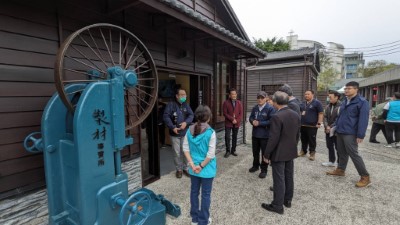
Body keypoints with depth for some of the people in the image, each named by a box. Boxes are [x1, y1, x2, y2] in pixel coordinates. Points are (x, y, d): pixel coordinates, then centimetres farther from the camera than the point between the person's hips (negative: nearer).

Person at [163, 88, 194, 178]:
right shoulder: (171, 104, -6)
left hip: (185, 133, 3)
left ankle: (185, 168, 28)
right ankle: (179, 169, 24)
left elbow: (191, 115, 0)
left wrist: (186, 122, -19)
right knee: (177, 153, 6)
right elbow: (166, 116, -12)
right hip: (175, 134, -3)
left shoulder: (186, 105, 7)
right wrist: (172, 127, -20)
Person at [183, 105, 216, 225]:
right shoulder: (210, 132, -19)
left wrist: (193, 165, -5)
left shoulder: (190, 130, -5)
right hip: (207, 169, -4)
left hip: (193, 168, 5)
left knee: (194, 192, 20)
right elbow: (211, 154, -20)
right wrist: (201, 166, -10)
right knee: (205, 194, 13)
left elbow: (186, 149, -4)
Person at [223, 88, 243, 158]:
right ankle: (228, 151, 10)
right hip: (228, 123, -3)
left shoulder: (239, 103, 6)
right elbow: (225, 113, -9)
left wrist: (237, 120, -10)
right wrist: (232, 119, -15)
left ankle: (233, 150, 23)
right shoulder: (226, 102, -5)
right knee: (227, 137, -4)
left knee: (235, 137, 11)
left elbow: (241, 113, 3)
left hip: (236, 123, 3)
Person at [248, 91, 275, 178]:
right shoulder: (255, 108, 6)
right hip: (255, 133, 6)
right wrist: (253, 121, -12)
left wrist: (259, 123, -22)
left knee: (265, 153, 7)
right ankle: (255, 165, 39)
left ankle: (264, 170, 21)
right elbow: (250, 117, 11)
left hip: (265, 135, -6)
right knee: (255, 152, 20)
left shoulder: (270, 108, -13)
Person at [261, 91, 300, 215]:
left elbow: (273, 138, -23)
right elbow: (297, 134, 10)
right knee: (289, 177, 19)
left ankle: (277, 205, 16)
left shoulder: (277, 117, -23)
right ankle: (288, 200, 35)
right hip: (291, 151, 8)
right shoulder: (296, 115, 2)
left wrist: (266, 154, -13)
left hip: (279, 153, -8)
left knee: (279, 179, 3)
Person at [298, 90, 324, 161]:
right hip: (303, 125, 6)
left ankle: (312, 153, 9)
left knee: (312, 140, 0)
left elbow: (321, 113, -8)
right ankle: (303, 151, 26)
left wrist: (319, 123, -15)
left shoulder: (317, 103, -4)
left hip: (312, 126, -6)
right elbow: (300, 112, 23)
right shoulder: (303, 103, 15)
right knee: (303, 139, 13)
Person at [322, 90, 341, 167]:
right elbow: (325, 117, 6)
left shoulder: (341, 106, -12)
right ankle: (331, 161, 28)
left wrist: (332, 127, -15)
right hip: (328, 131, 7)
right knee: (329, 146, 15)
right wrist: (327, 126, -8)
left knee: (338, 147, 3)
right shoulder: (328, 106, 9)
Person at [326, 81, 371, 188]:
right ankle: (340, 170, 31)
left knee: (354, 154, -4)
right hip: (340, 132, 8)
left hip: (350, 134, -8)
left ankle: (365, 177, 8)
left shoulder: (362, 102, -11)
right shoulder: (345, 101, 15)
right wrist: (335, 126, 16)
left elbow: (363, 120, -17)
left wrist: (360, 135, -20)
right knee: (342, 152, 17)